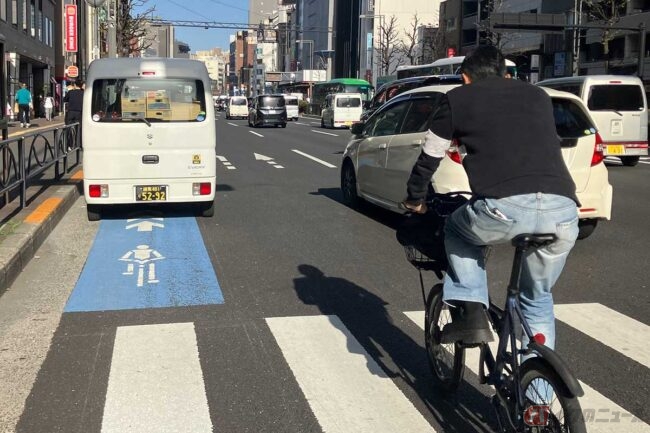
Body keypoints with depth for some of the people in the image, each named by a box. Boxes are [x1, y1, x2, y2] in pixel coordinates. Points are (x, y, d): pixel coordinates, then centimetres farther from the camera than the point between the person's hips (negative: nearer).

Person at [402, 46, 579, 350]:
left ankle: (471, 312, 15)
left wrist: (414, 200, 40)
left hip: (505, 208, -4)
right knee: (538, 298, 26)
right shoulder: (538, 96, 29)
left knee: (458, 231, 30)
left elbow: (429, 158, 23)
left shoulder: (458, 98, 18)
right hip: (563, 213, 4)